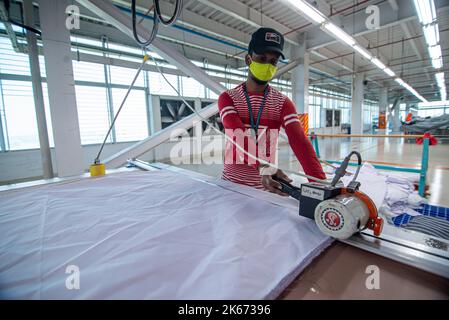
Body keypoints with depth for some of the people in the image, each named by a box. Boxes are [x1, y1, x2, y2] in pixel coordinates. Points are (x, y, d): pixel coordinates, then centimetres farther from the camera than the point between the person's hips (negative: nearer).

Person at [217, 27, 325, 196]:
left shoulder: (283, 103, -4)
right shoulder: (227, 98, -6)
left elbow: (299, 141, -18)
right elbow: (240, 136, -23)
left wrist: (320, 182, -32)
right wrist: (263, 167, -39)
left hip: (265, 185, 0)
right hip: (231, 181, 0)